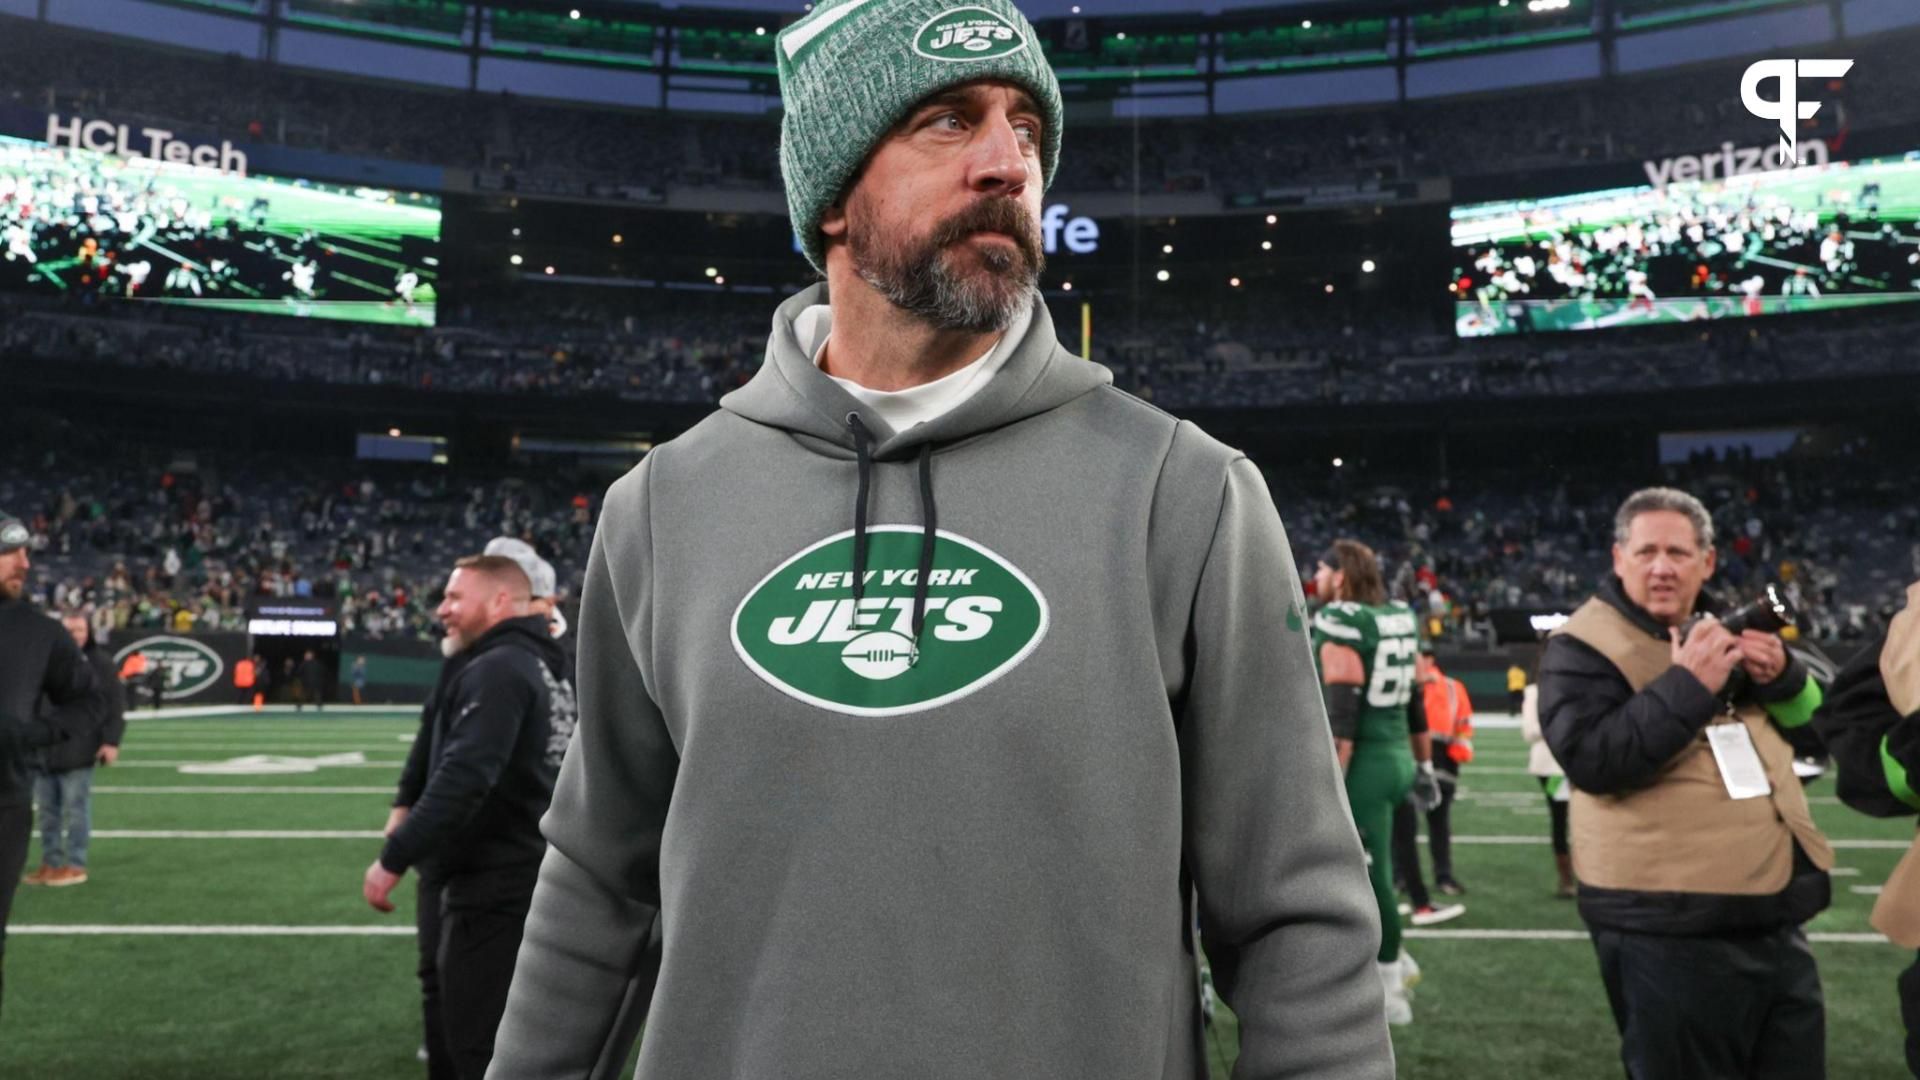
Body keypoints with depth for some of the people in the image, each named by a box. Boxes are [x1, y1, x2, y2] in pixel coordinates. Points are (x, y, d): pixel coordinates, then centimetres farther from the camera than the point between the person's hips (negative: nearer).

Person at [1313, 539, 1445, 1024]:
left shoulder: (1340, 625, -15)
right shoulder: (1399, 619, 11)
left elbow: (1341, 715, -20)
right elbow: (1414, 701, 17)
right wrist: (1423, 766, 24)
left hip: (1364, 764, -9)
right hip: (1398, 758, 9)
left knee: (1368, 873, 3)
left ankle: (1389, 990, 15)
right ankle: (1389, 959, 25)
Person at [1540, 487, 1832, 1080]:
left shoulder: (1722, 629, 14)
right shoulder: (1583, 645, -10)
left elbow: (1815, 727, 21)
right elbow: (1589, 759, -22)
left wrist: (1783, 674, -2)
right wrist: (1686, 687, -25)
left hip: (1774, 914, 8)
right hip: (1668, 929, -7)